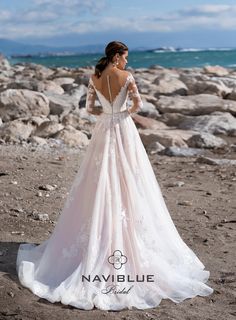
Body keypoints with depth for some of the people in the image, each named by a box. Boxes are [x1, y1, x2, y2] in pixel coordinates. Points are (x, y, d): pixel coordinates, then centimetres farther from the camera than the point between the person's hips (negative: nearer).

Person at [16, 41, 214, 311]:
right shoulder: (126, 76, -9)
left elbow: (89, 108, 5)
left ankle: (100, 235, 15)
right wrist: (126, 111, 6)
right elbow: (138, 104, -13)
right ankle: (126, 235, 8)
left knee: (100, 185, 9)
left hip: (103, 131, 4)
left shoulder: (94, 78, 2)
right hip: (124, 129, -3)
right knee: (127, 183, 4)